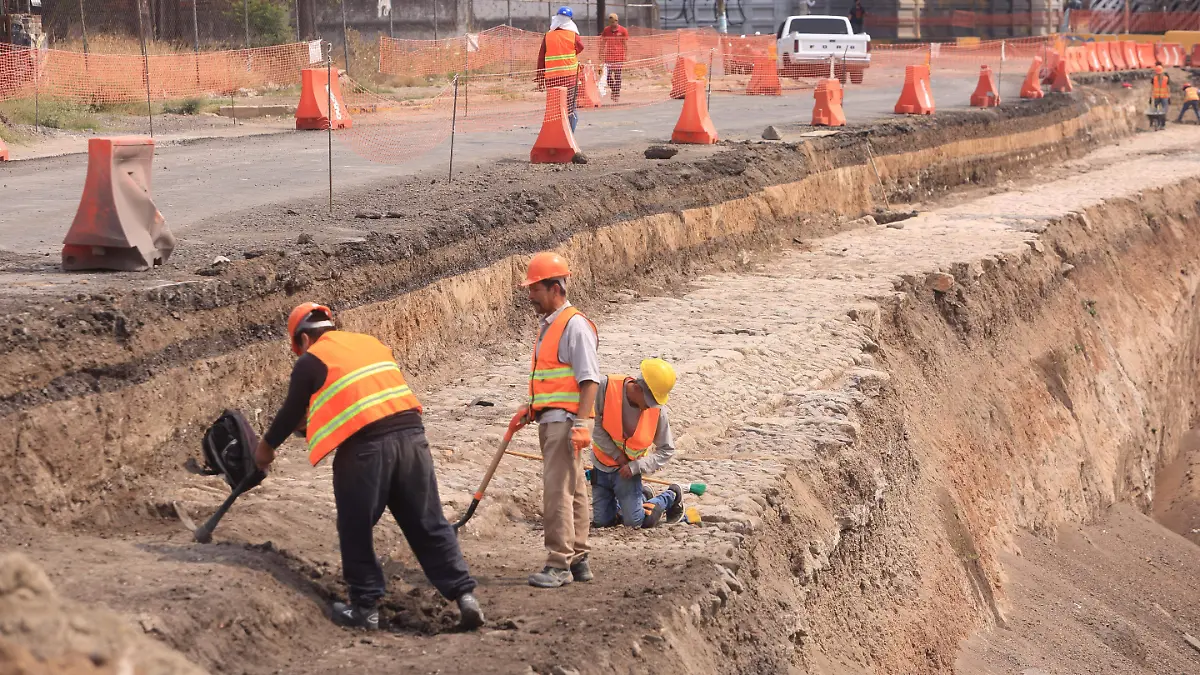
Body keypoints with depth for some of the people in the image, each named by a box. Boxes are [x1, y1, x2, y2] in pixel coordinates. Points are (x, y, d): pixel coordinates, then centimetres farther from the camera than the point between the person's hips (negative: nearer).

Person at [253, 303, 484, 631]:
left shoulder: (311, 361, 7)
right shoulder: (372, 343, 23)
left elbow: (293, 411, 16)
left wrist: (267, 446, 34)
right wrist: (317, 422, 44)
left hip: (364, 446, -5)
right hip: (410, 434, 5)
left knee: (356, 531, 10)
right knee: (429, 524, 9)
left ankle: (365, 607, 12)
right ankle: (464, 594, 3)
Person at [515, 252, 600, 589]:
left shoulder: (575, 325, -13)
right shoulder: (547, 325, 17)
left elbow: (589, 380, -17)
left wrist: (581, 424, -23)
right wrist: (530, 408, 19)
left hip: (566, 421, -10)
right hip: (550, 421, 10)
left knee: (557, 491, -12)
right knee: (572, 491, 13)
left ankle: (559, 565, -11)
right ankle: (578, 560, 19)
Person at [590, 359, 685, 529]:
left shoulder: (658, 410, -19)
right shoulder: (606, 386, -22)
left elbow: (667, 451, -9)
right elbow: (595, 425, -13)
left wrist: (635, 467, -20)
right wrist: (616, 454, -16)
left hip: (627, 470, -2)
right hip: (602, 464, 2)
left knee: (635, 522, -10)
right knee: (601, 522, 4)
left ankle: (671, 497, 17)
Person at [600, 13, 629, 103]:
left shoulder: (623, 30, -1)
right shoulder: (606, 30, 6)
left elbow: (625, 44, 2)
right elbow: (603, 43, 11)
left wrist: (626, 55, -1)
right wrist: (601, 53, 6)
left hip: (619, 57, -2)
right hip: (609, 56, 2)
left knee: (618, 76, 1)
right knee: (608, 75, -2)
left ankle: (617, 93, 10)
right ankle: (613, 90, 20)